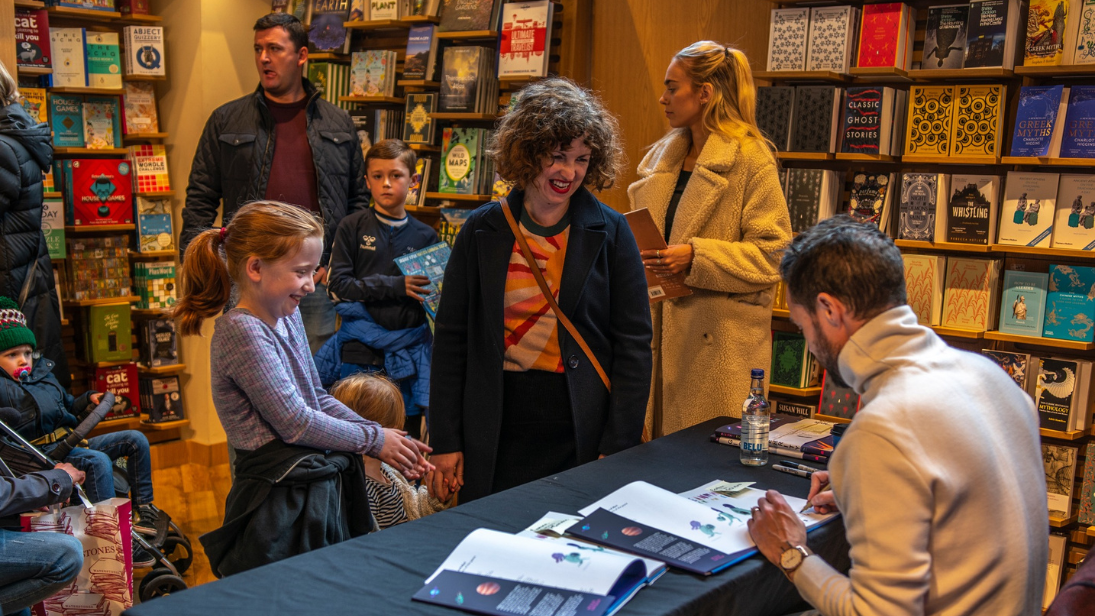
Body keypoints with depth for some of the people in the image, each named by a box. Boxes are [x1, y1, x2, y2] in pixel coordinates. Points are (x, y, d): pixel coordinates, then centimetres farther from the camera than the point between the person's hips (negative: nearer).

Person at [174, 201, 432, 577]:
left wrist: (388, 445, 5)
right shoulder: (242, 331, -18)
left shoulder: (288, 316, 9)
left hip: (323, 487, 9)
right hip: (281, 504, -9)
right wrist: (374, 440, -9)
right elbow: (295, 422, -19)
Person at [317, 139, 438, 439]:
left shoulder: (425, 236, 7)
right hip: (359, 351, -1)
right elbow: (337, 287, -6)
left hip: (408, 355, 2)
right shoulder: (352, 227, 2)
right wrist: (395, 286, -15)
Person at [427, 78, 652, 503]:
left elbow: (633, 347, -2)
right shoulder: (482, 230, 3)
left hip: (582, 434, -1)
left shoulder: (610, 233, -1)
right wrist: (445, 442, 1)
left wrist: (616, 451, -8)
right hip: (496, 434, 1)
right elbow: (451, 339, 4)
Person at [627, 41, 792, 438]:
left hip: (719, 342, -6)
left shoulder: (750, 159, -8)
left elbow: (772, 254, -12)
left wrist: (695, 257, -20)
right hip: (661, 331, 7)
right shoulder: (663, 156, 15)